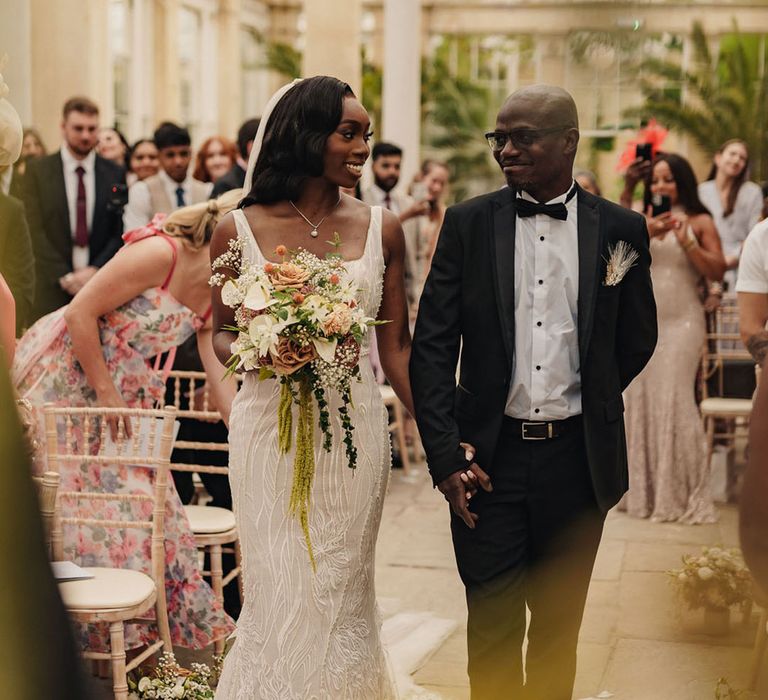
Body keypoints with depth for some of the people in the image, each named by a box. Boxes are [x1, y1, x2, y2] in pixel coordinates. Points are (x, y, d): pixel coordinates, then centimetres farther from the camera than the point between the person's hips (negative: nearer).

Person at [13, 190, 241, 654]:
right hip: (62, 377, -7)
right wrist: (105, 394, -18)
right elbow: (81, 312, -22)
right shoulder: (160, 253, -22)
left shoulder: (214, 302, 0)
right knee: (72, 498, -4)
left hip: (122, 390, 7)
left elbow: (224, 388, 0)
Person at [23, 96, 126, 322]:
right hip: (52, 289, -1)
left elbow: (120, 232, 6)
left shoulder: (115, 174, 7)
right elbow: (35, 231, -2)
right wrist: (65, 277, -10)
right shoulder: (37, 170, 3)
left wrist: (94, 271, -7)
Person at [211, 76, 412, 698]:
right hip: (270, 430, -1)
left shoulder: (380, 229, 3)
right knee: (279, 594, 4)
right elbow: (221, 332, 9)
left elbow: (395, 346, 5)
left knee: (341, 594, 9)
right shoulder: (240, 230, -1)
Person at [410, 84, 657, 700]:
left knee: (558, 627, 14)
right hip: (488, 458, 0)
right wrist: (445, 451, -9)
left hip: (578, 458, 1)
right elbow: (432, 345, -2)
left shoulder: (621, 229, 0)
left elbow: (636, 340, 12)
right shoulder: (468, 223, 0)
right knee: (492, 629, 4)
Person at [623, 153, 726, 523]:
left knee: (673, 401, -8)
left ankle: (681, 494, 0)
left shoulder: (700, 222, 3)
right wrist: (646, 235, -15)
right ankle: (643, 490, 14)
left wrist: (686, 241, -15)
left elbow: (717, 271, -5)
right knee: (639, 400, 4)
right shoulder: (644, 220, 11)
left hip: (682, 322, -4)